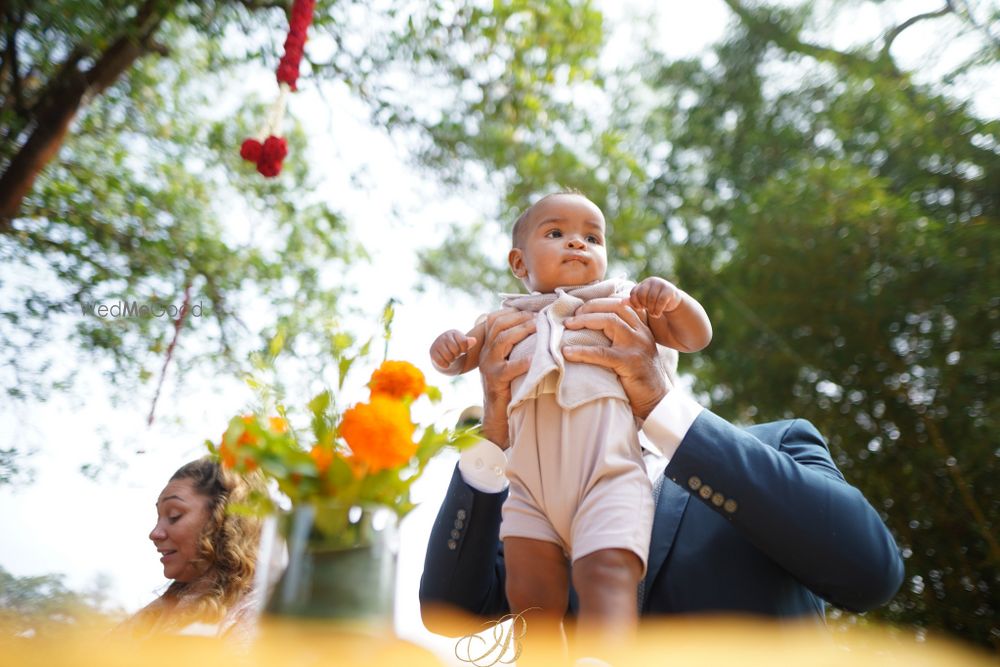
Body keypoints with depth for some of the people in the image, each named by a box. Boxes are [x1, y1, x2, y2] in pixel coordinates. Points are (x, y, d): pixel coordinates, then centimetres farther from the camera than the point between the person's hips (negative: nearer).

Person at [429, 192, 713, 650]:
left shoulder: (623, 302, 19)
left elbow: (695, 337, 18)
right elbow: (460, 359, 28)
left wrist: (672, 299, -5)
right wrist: (448, 346, 2)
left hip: (607, 472, -3)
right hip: (529, 482, 3)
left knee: (608, 573, -23)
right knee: (530, 598, -5)